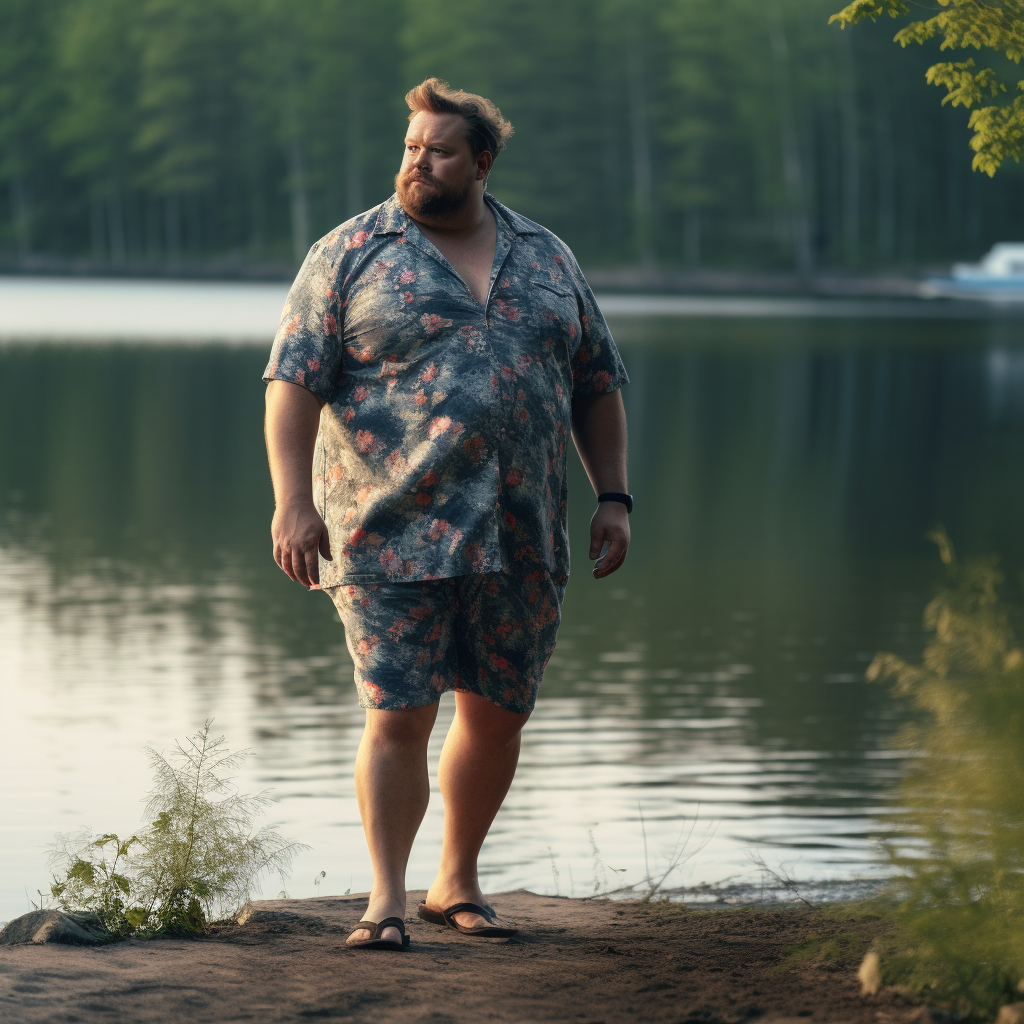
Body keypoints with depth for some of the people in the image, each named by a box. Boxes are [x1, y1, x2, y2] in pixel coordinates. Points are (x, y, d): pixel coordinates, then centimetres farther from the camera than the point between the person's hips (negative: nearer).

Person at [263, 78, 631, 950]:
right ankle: (387, 900, 1)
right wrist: (294, 501, -14)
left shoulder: (547, 259, 13)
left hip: (519, 541, 4)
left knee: (498, 715, 10)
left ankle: (458, 882, 25)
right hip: (391, 535, -4)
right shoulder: (349, 256, 1)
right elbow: (294, 383, -4)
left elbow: (596, 387, 17)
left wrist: (613, 497, 9)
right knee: (398, 716, -7)